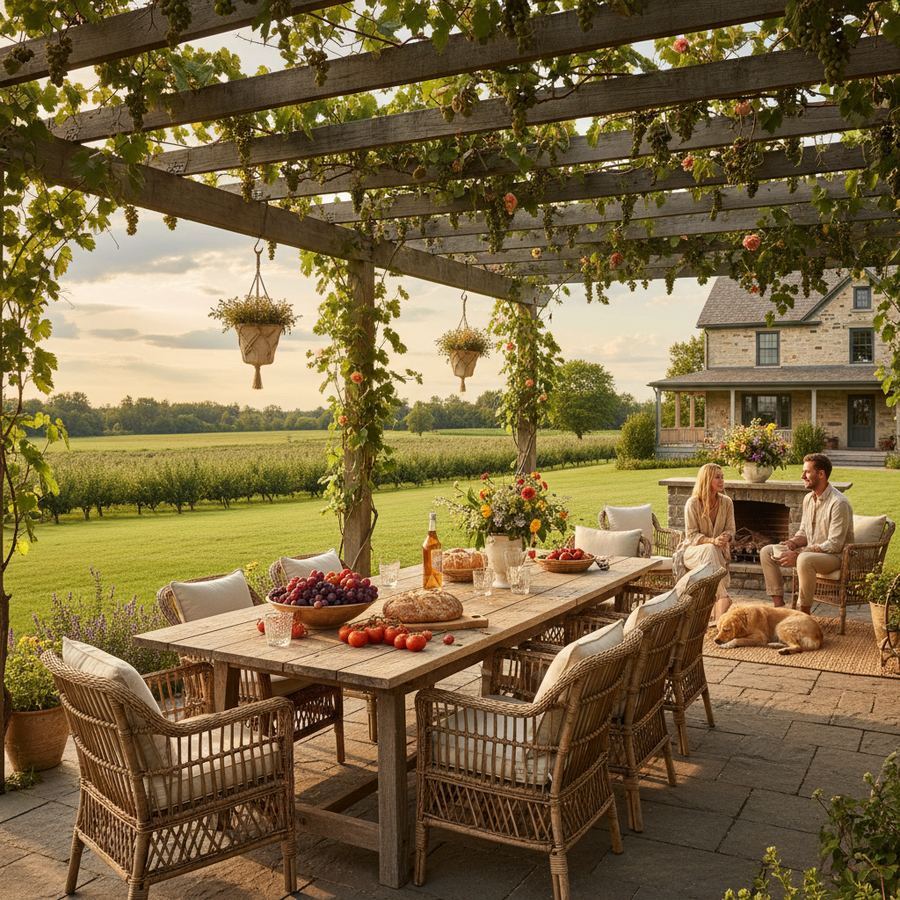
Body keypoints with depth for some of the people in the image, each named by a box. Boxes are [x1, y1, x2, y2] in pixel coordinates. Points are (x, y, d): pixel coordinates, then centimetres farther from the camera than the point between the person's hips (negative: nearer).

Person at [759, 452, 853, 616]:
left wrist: (798, 554, -26)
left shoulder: (839, 503, -21)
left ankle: (805, 613, -24)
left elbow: (834, 545, -24)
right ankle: (779, 604, -3)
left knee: (805, 560, -39)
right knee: (766, 552, -1)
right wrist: (792, 543, -7)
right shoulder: (808, 498, 7)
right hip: (810, 551, 9)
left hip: (835, 556, -9)